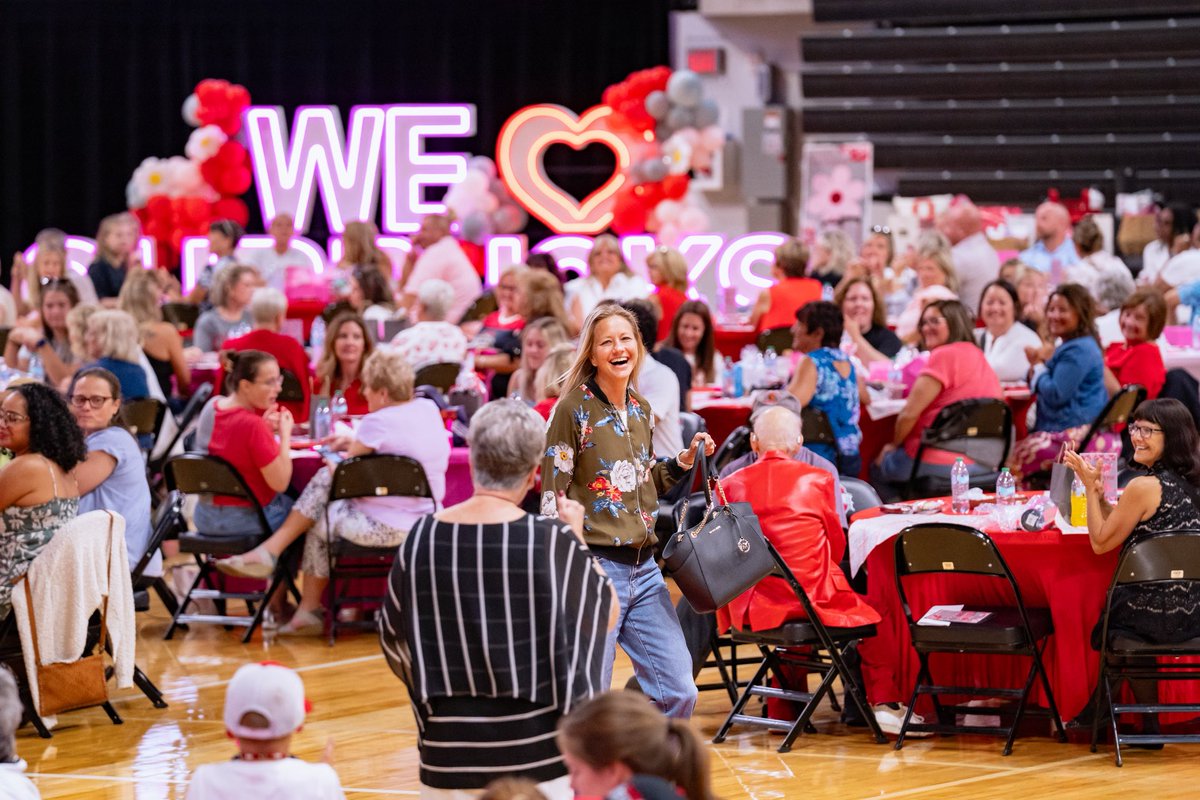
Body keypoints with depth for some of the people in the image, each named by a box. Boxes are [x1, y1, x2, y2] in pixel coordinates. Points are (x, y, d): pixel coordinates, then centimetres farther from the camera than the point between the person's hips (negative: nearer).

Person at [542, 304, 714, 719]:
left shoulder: (641, 410, 12)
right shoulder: (573, 409, -8)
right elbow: (552, 495, -9)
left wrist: (685, 459, 8)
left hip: (643, 568, 7)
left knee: (679, 692, 5)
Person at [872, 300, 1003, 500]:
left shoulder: (944, 356, -13)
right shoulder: (980, 356, 13)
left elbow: (909, 414, -16)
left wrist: (894, 445, 4)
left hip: (943, 464, -8)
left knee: (877, 468, 18)